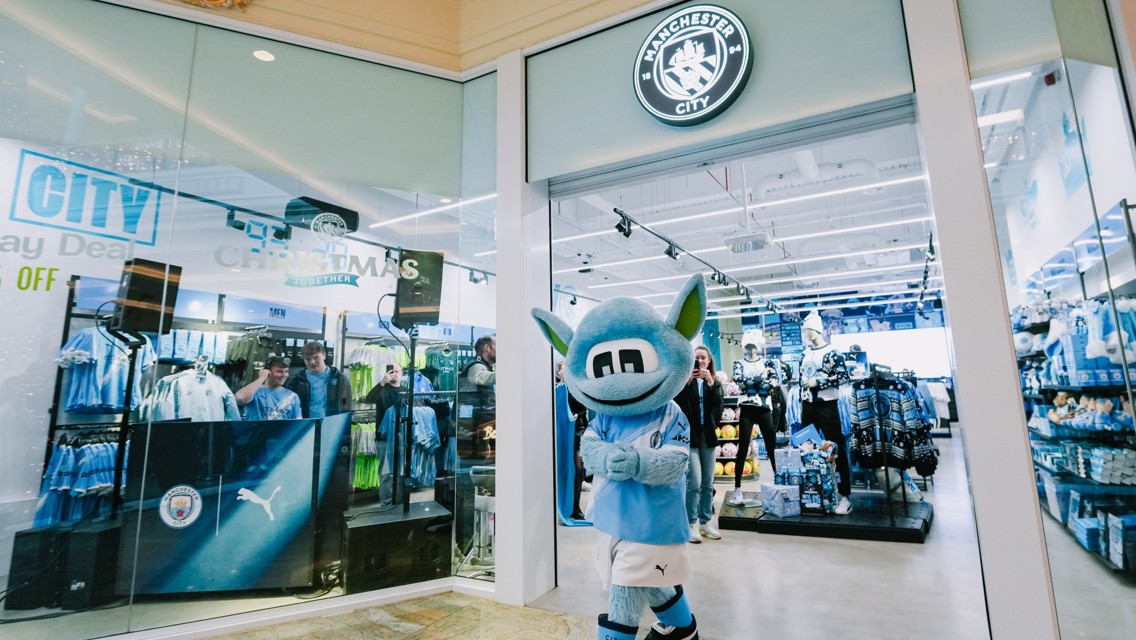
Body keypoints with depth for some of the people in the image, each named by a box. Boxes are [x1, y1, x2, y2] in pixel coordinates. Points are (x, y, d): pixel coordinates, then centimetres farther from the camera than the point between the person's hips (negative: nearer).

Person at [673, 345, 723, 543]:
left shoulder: (715, 382, 10)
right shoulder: (686, 379, -1)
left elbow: (719, 404, -6)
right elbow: (676, 402, -13)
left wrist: (711, 383, -18)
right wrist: (687, 381, -22)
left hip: (708, 436, 5)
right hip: (689, 435, -5)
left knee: (708, 483, 10)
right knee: (694, 482, -10)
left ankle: (704, 522, 22)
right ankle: (691, 524, 2)